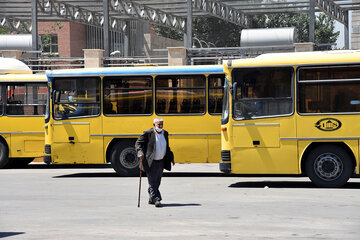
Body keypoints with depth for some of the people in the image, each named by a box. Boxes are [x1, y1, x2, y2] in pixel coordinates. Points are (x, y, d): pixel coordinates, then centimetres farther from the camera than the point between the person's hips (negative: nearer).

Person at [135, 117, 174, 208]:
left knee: (157, 183, 11)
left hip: (161, 162, 6)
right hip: (151, 162, -6)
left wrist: (171, 158, 19)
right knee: (152, 182, -9)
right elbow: (138, 143, -8)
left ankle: (151, 199, 23)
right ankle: (156, 200, -12)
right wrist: (140, 152, -24)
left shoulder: (165, 133, 12)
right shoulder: (148, 133, -8)